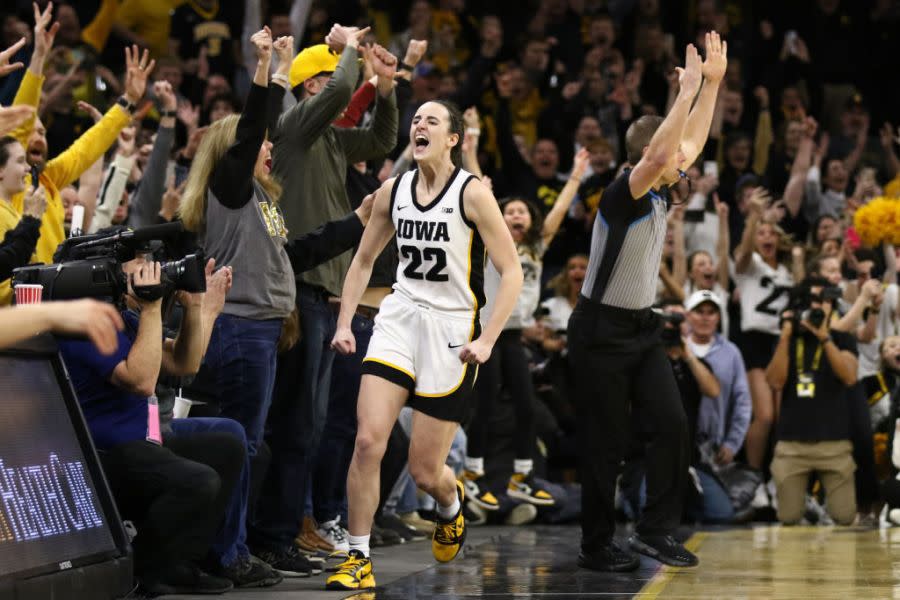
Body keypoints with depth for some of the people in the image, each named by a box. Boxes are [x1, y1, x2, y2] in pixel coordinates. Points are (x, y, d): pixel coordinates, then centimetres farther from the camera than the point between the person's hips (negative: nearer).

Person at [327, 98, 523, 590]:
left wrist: (487, 340, -18)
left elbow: (511, 272, -10)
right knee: (368, 439, -15)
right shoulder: (393, 191, 5)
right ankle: (358, 559, -5)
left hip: (452, 328, -4)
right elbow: (363, 260, 17)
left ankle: (451, 504, 39)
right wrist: (344, 323, 7)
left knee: (424, 471, 1)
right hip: (399, 320, 4)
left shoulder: (472, 194, -10)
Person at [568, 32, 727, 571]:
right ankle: (597, 546, 9)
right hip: (602, 331, -8)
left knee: (673, 423, -6)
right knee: (605, 444, -1)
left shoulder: (659, 195, 6)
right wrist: (688, 90, -33)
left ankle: (656, 530, 0)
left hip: (643, 328, 8)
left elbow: (693, 142, 15)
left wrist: (713, 83, 8)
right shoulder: (622, 196, -18)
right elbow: (658, 153, -35)